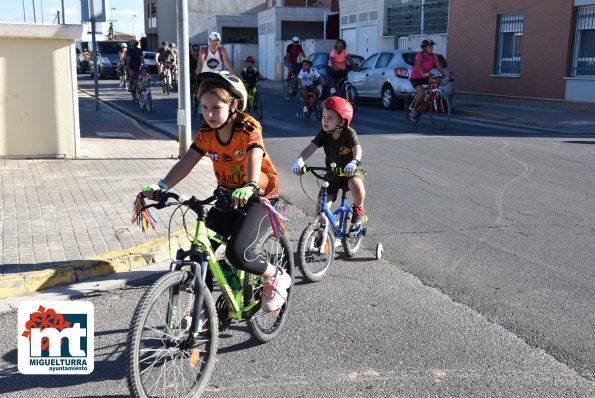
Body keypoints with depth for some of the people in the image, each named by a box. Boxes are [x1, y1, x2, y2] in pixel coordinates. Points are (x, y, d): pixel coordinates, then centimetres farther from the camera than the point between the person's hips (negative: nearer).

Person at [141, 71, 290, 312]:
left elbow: (255, 159, -37)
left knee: (237, 253, -23)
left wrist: (249, 187, -58)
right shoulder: (206, 132, -5)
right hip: (227, 195, 6)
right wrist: (161, 187, -31)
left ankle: (277, 277, 5)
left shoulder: (248, 128, -20)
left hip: (258, 196, -6)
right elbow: (186, 163, -14)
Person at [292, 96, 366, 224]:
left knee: (356, 185, -38)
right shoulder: (324, 133, -12)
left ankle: (358, 208, -5)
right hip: (332, 172, 4)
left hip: (351, 170, -3)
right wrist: (300, 160, -44)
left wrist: (354, 162, -60)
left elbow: (357, 148, -38)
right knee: (321, 207, -6)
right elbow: (311, 147, -24)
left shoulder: (349, 133, -22)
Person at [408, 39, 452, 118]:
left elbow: (439, 67, -14)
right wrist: (424, 74, -56)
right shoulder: (419, 55, -22)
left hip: (426, 77, 6)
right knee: (421, 93, -29)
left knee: (437, 80, -24)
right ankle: (414, 110, -5)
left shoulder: (433, 56, -6)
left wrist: (445, 74, -31)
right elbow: (419, 67, -37)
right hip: (415, 78, -6)